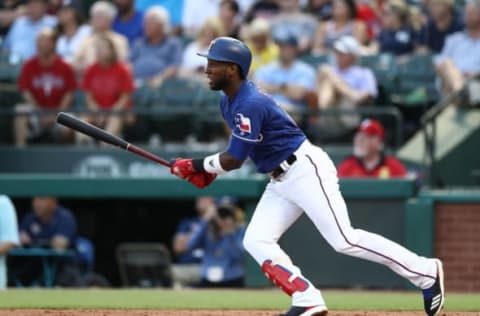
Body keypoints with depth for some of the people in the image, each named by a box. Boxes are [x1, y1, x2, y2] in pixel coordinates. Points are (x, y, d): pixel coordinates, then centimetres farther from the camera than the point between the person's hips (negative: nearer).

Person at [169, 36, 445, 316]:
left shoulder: (250, 104, -22)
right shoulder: (229, 102, 9)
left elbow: (234, 160, -20)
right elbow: (238, 150, 22)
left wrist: (196, 165, -6)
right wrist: (208, 171, 6)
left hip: (307, 170, -10)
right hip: (280, 181, 10)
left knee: (344, 240, -16)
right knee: (256, 241, -1)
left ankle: (426, 273, -9)